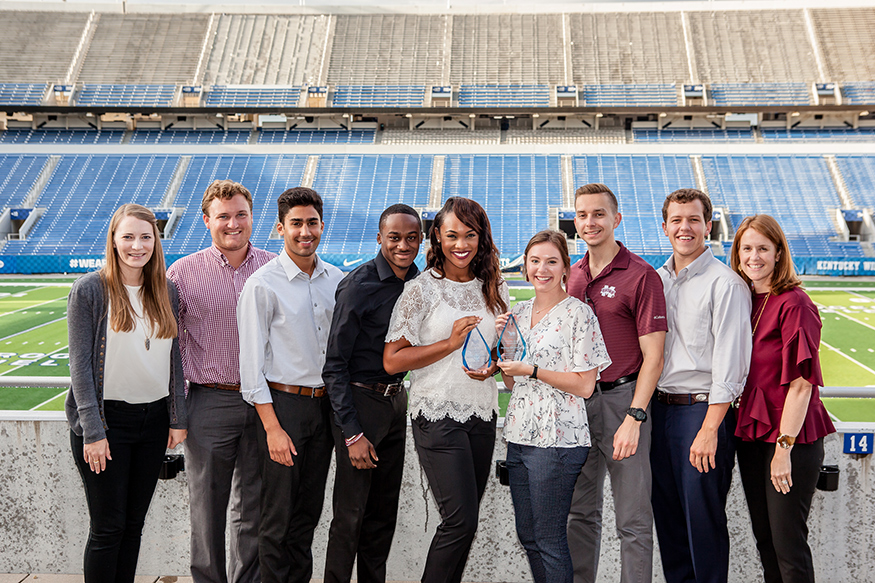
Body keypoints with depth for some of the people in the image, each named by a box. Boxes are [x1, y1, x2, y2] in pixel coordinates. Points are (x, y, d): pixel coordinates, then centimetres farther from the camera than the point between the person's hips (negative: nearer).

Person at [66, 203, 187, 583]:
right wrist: (92, 431, -13)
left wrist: (178, 418, 6)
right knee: (108, 527, 1)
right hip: (107, 419, -4)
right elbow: (80, 364, -9)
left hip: (154, 419, 4)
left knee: (134, 523, 12)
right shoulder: (90, 289, -7)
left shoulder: (166, 291, 7)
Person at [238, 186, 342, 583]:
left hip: (324, 403, 5)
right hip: (282, 404, -5)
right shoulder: (263, 284, -9)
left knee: (309, 512, 14)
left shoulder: (336, 280, 6)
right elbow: (252, 362, -10)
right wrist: (273, 427, -15)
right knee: (277, 517, 3)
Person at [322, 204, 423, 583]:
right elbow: (335, 365, -15)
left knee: (384, 510, 15)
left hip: (396, 399, 7)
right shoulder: (358, 285, -16)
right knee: (350, 513, 0)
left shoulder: (417, 281, 4)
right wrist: (352, 433, -18)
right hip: (359, 401, -6)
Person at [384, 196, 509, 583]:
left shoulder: (494, 288, 8)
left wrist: (492, 364, -3)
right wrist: (451, 343, -17)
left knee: (465, 520, 10)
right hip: (438, 415, -5)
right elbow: (392, 361, -9)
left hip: (483, 413, 5)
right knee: (461, 520, -10)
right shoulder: (421, 289, -6)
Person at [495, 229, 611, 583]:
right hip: (519, 435, 7)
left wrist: (532, 370, -17)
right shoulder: (519, 313, 11)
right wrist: (501, 342, 1)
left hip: (557, 440, -7)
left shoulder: (578, 313, -9)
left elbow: (585, 385, -11)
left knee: (549, 539, 0)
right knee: (527, 535, 15)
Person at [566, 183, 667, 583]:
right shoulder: (573, 276, 10)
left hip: (622, 398, -6)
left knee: (633, 520, 2)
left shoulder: (641, 276, -9)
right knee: (580, 512, 15)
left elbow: (653, 357, -12)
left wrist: (634, 418, -18)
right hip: (577, 400, 6)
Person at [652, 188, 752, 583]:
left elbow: (730, 365, -13)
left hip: (702, 409, -6)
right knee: (667, 515, 14)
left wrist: (709, 429, -18)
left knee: (703, 517, 0)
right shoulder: (656, 279, 12)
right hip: (659, 408, 6)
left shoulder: (725, 284, -8)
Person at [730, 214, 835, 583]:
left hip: (791, 435, -7)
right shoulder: (746, 301, 8)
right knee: (764, 538, 15)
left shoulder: (794, 304, -14)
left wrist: (784, 446, -19)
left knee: (788, 540, -1)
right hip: (751, 432, 7)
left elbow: (801, 382, -17)